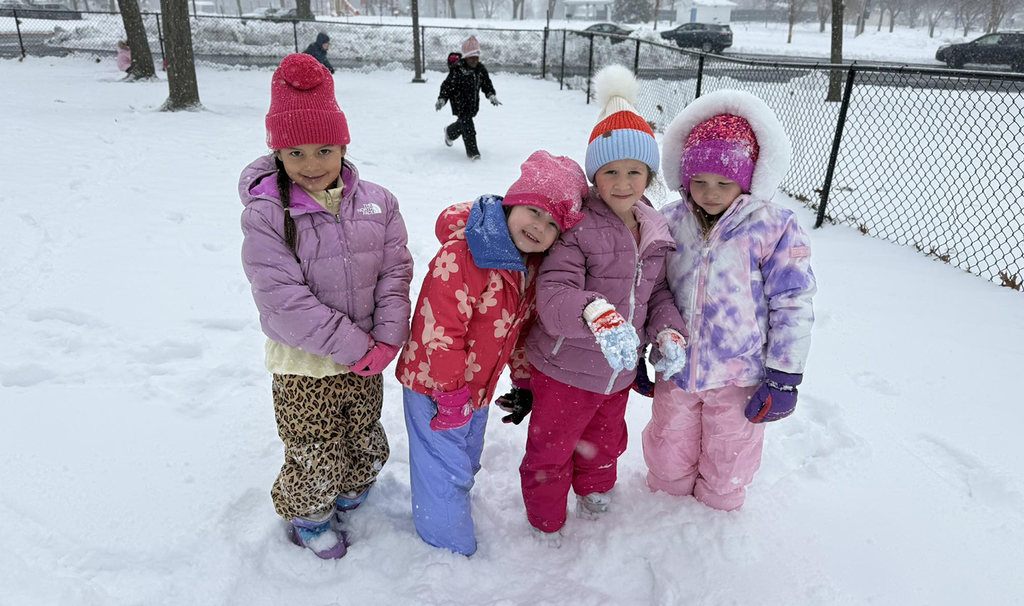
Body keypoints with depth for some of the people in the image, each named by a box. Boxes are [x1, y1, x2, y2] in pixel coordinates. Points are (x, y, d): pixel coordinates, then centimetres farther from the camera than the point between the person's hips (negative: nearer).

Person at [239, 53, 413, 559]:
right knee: (314, 457, 11)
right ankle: (307, 517, 43)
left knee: (366, 444, 23)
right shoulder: (266, 214, -16)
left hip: (366, 356, 4)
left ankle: (350, 491, 55)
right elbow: (283, 298, -21)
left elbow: (395, 271, -3)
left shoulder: (376, 202, -4)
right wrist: (354, 348, -20)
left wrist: (387, 340, -15)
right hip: (304, 364, -4)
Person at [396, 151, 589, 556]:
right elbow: (439, 329, -28)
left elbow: (522, 326, 11)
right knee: (447, 469, 7)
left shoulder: (532, 265, -1)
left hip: (477, 387, 8)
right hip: (433, 385, -7)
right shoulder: (460, 256, -29)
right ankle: (452, 549, 30)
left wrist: (524, 378, 16)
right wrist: (451, 392, -21)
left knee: (467, 461, 27)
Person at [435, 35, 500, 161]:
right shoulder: (457, 70, -20)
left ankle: (450, 132, 56)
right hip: (460, 104, -7)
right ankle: (472, 152, -7)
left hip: (473, 104, 7)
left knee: (462, 123, 25)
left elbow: (487, 84, 9)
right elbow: (447, 85, -15)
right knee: (468, 127, -14)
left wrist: (492, 95, -5)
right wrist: (441, 99, -23)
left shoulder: (481, 69, -1)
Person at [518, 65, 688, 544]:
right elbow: (553, 294, -31)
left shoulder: (655, 232, -1)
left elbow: (658, 292, 8)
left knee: (604, 441, 31)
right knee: (551, 452, 16)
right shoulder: (577, 228, -22)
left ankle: (595, 492, 62)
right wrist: (595, 313, -49)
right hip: (565, 370, -6)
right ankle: (546, 523, 44)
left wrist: (668, 331, -10)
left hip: (619, 372, 6)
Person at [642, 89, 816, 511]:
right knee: (667, 458, 21)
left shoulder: (773, 228, -13)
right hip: (675, 370, 3)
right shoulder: (669, 223, -3)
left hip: (740, 375, -3)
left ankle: (716, 515, 49)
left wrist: (783, 378, -10)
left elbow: (793, 306, -10)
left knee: (727, 462, 20)